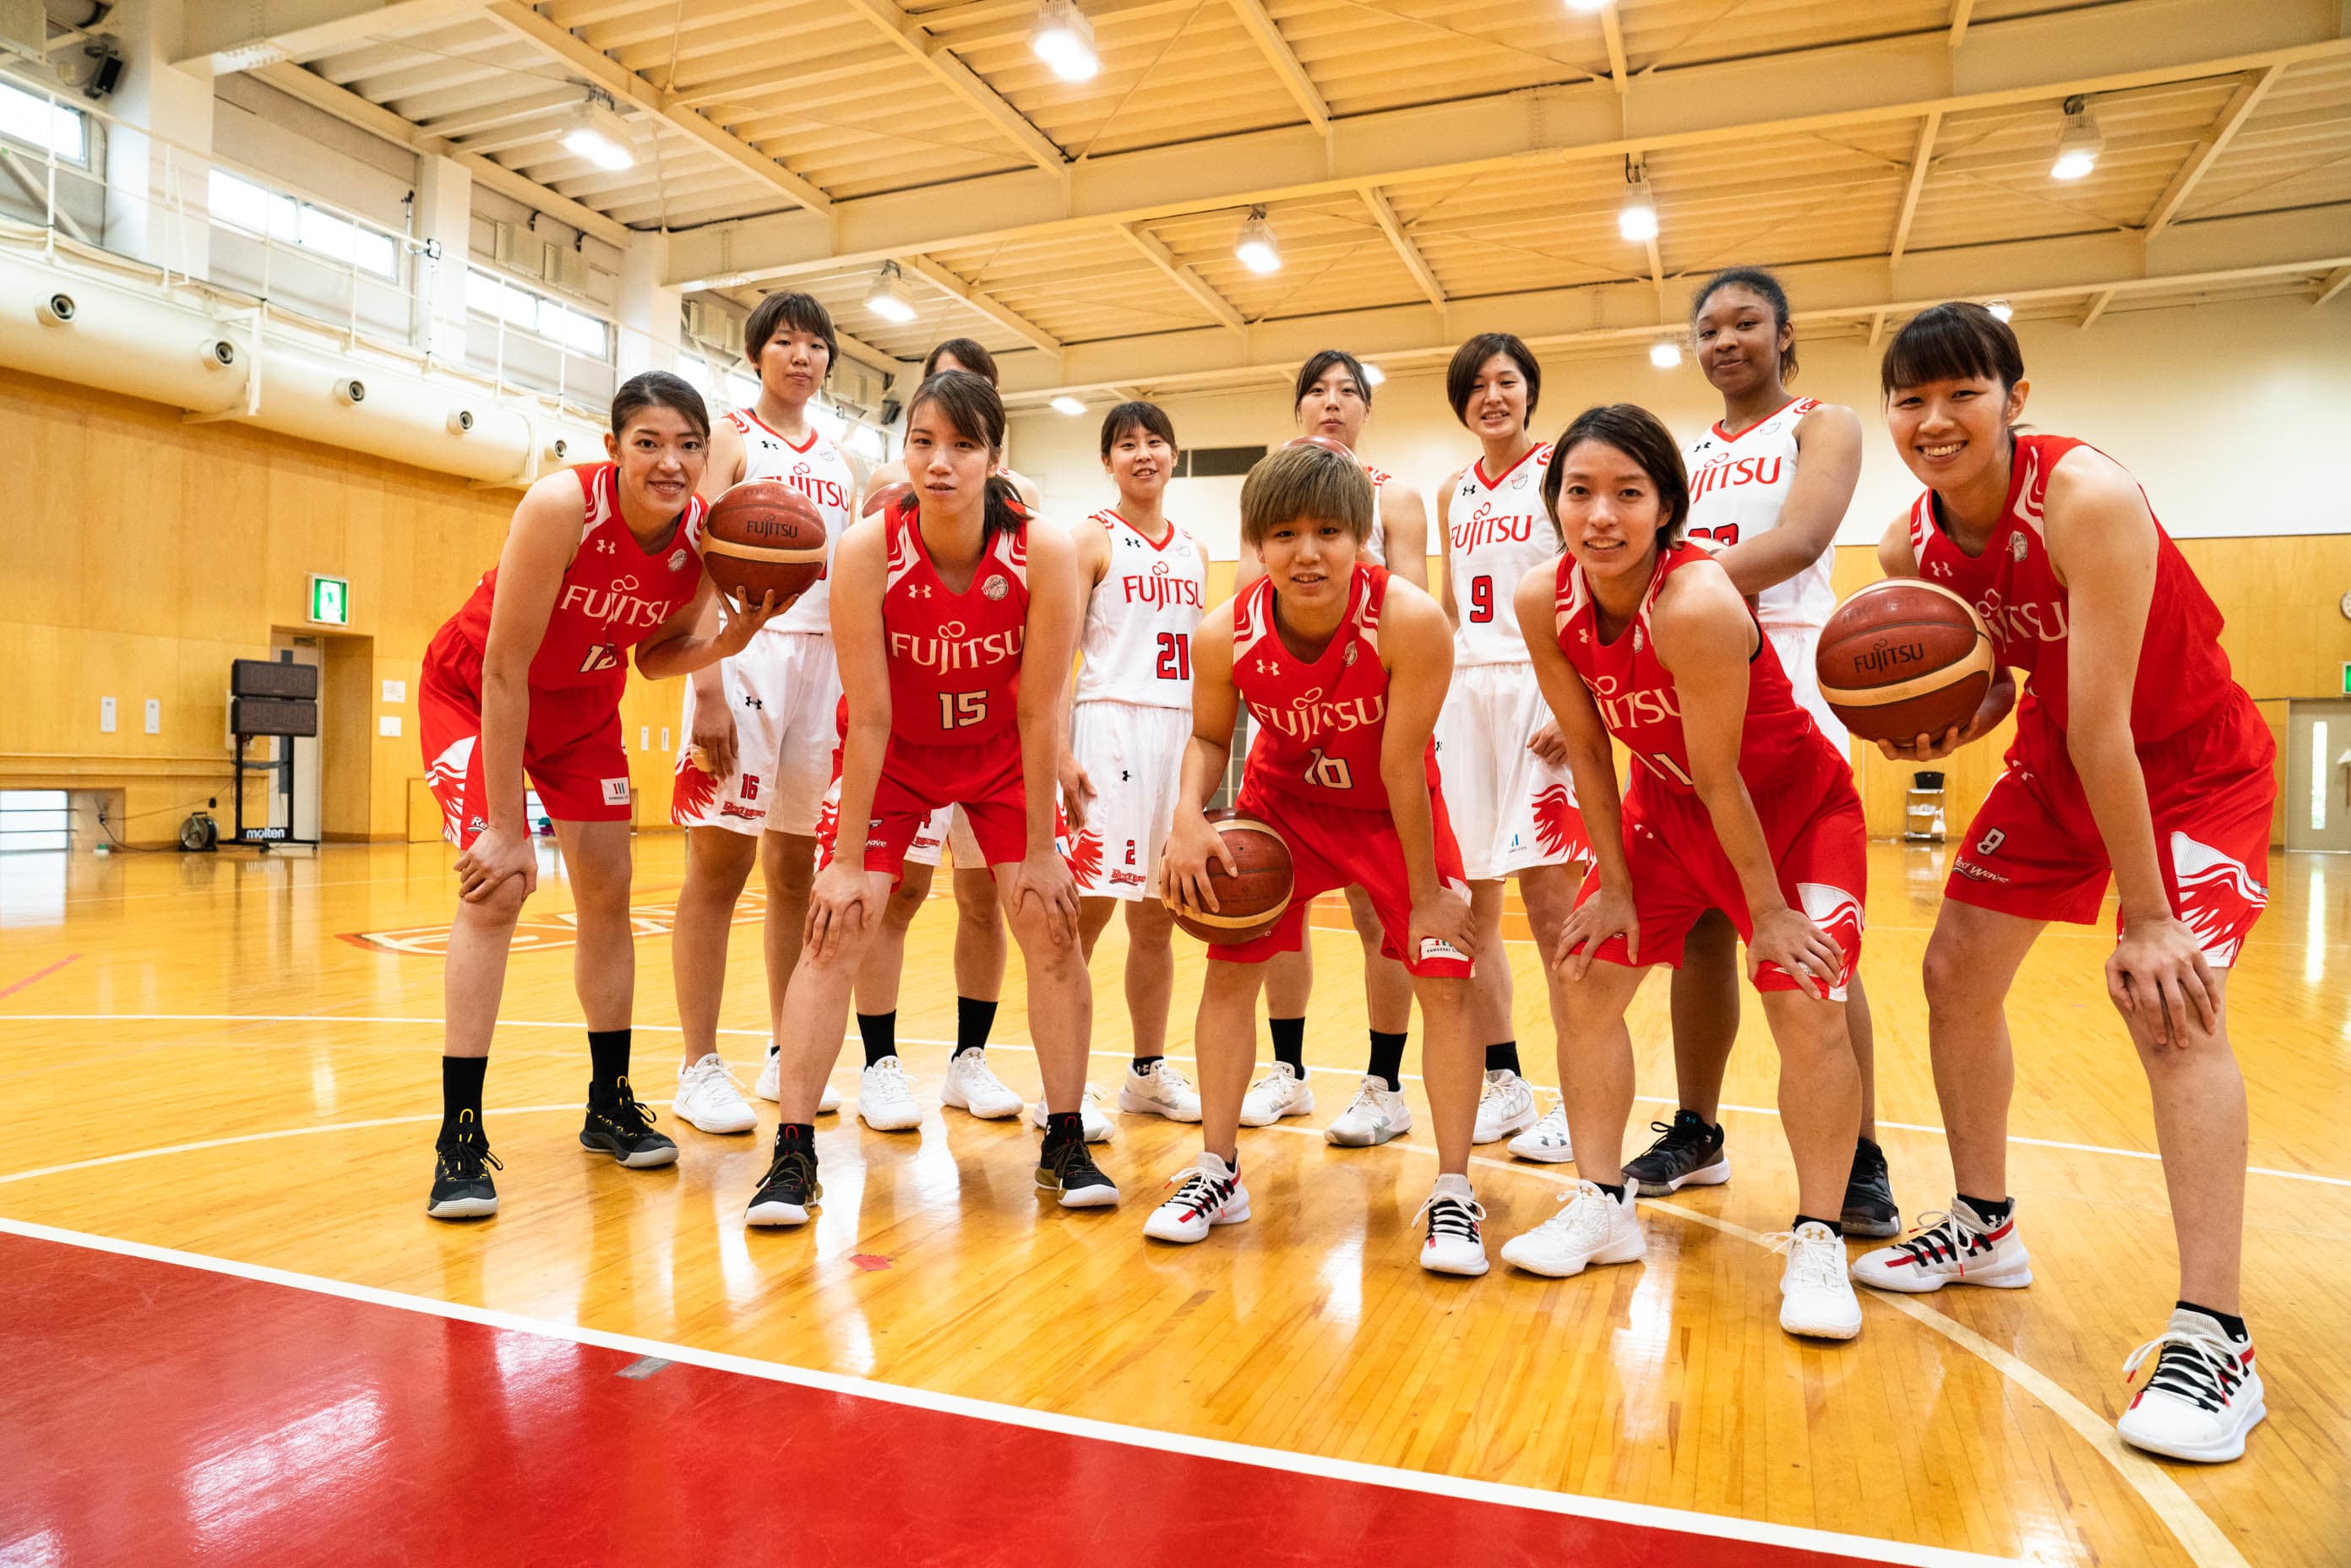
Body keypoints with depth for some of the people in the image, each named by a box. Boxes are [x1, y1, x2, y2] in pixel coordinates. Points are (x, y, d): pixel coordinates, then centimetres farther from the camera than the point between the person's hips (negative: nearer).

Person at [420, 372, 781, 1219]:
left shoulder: (705, 536, -18)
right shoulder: (563, 506, -33)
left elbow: (655, 654, -2)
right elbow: (505, 671, -30)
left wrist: (725, 643, -25)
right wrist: (505, 828, -29)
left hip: (582, 703, 5)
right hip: (472, 691, -5)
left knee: (608, 894, 5)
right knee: (497, 886, -19)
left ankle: (610, 1104, 22)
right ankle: (460, 1139, -11)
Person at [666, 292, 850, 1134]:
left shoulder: (839, 462, 19)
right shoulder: (730, 439, 3)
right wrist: (707, 689, -17)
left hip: (825, 659, 5)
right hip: (747, 647, -5)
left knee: (796, 867, 9)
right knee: (720, 860, -6)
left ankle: (787, 1056, 17)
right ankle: (700, 1069, 1)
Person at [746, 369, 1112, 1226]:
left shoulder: (1043, 551, -26)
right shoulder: (868, 550, -27)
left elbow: (1039, 713, -19)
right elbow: (869, 717, -22)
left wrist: (1040, 849, -14)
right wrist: (847, 858, -18)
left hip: (1001, 752, 1)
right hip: (893, 754, 0)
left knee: (1053, 925, -5)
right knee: (834, 929, -11)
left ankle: (1065, 1144, 11)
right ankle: (793, 1155, -1)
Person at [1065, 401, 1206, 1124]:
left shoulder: (1193, 551, 17)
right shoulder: (1093, 539, 0)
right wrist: (1060, 753, -17)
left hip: (1181, 734, 6)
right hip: (1111, 728, -5)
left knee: (1158, 917, 10)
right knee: (1086, 908, -6)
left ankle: (1149, 1072, 21)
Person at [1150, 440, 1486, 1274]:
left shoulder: (1410, 622, -34)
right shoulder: (1223, 635, -25)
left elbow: (1403, 767, -25)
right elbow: (1209, 738, -5)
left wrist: (1426, 892, -16)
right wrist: (1189, 818, -25)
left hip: (1394, 811, -2)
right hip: (1283, 803, 2)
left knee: (1446, 978, -8)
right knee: (1229, 968, -1)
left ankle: (1453, 1195, 6)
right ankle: (1217, 1173, 16)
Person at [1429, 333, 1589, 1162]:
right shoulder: (1454, 492, 16)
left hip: (1540, 688, -6)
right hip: (1463, 691, 6)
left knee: (1549, 901, -7)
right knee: (1471, 906, 6)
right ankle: (1501, 1085, 19)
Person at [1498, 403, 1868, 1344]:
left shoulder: (1697, 604, -35)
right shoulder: (1543, 602, -18)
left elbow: (1720, 780, -28)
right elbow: (1586, 749, -8)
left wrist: (1768, 911, -17)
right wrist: (1615, 885, -5)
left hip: (1795, 808, -5)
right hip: (1669, 806, 6)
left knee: (1807, 1007, -15)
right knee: (1585, 982, 1)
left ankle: (1817, 1242, 3)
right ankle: (1603, 1208, 14)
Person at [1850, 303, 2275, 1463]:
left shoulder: (2086, 498, -31)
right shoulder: (1911, 548, -11)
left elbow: (2103, 726, -33)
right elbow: (1996, 684, 2)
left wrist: (2147, 918, -30)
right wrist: (1942, 731, -22)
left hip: (2195, 765, -7)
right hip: (2058, 764, 7)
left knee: (2169, 996, -24)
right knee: (1955, 971, 5)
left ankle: (2215, 1338, -17)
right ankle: (1984, 1228, 24)